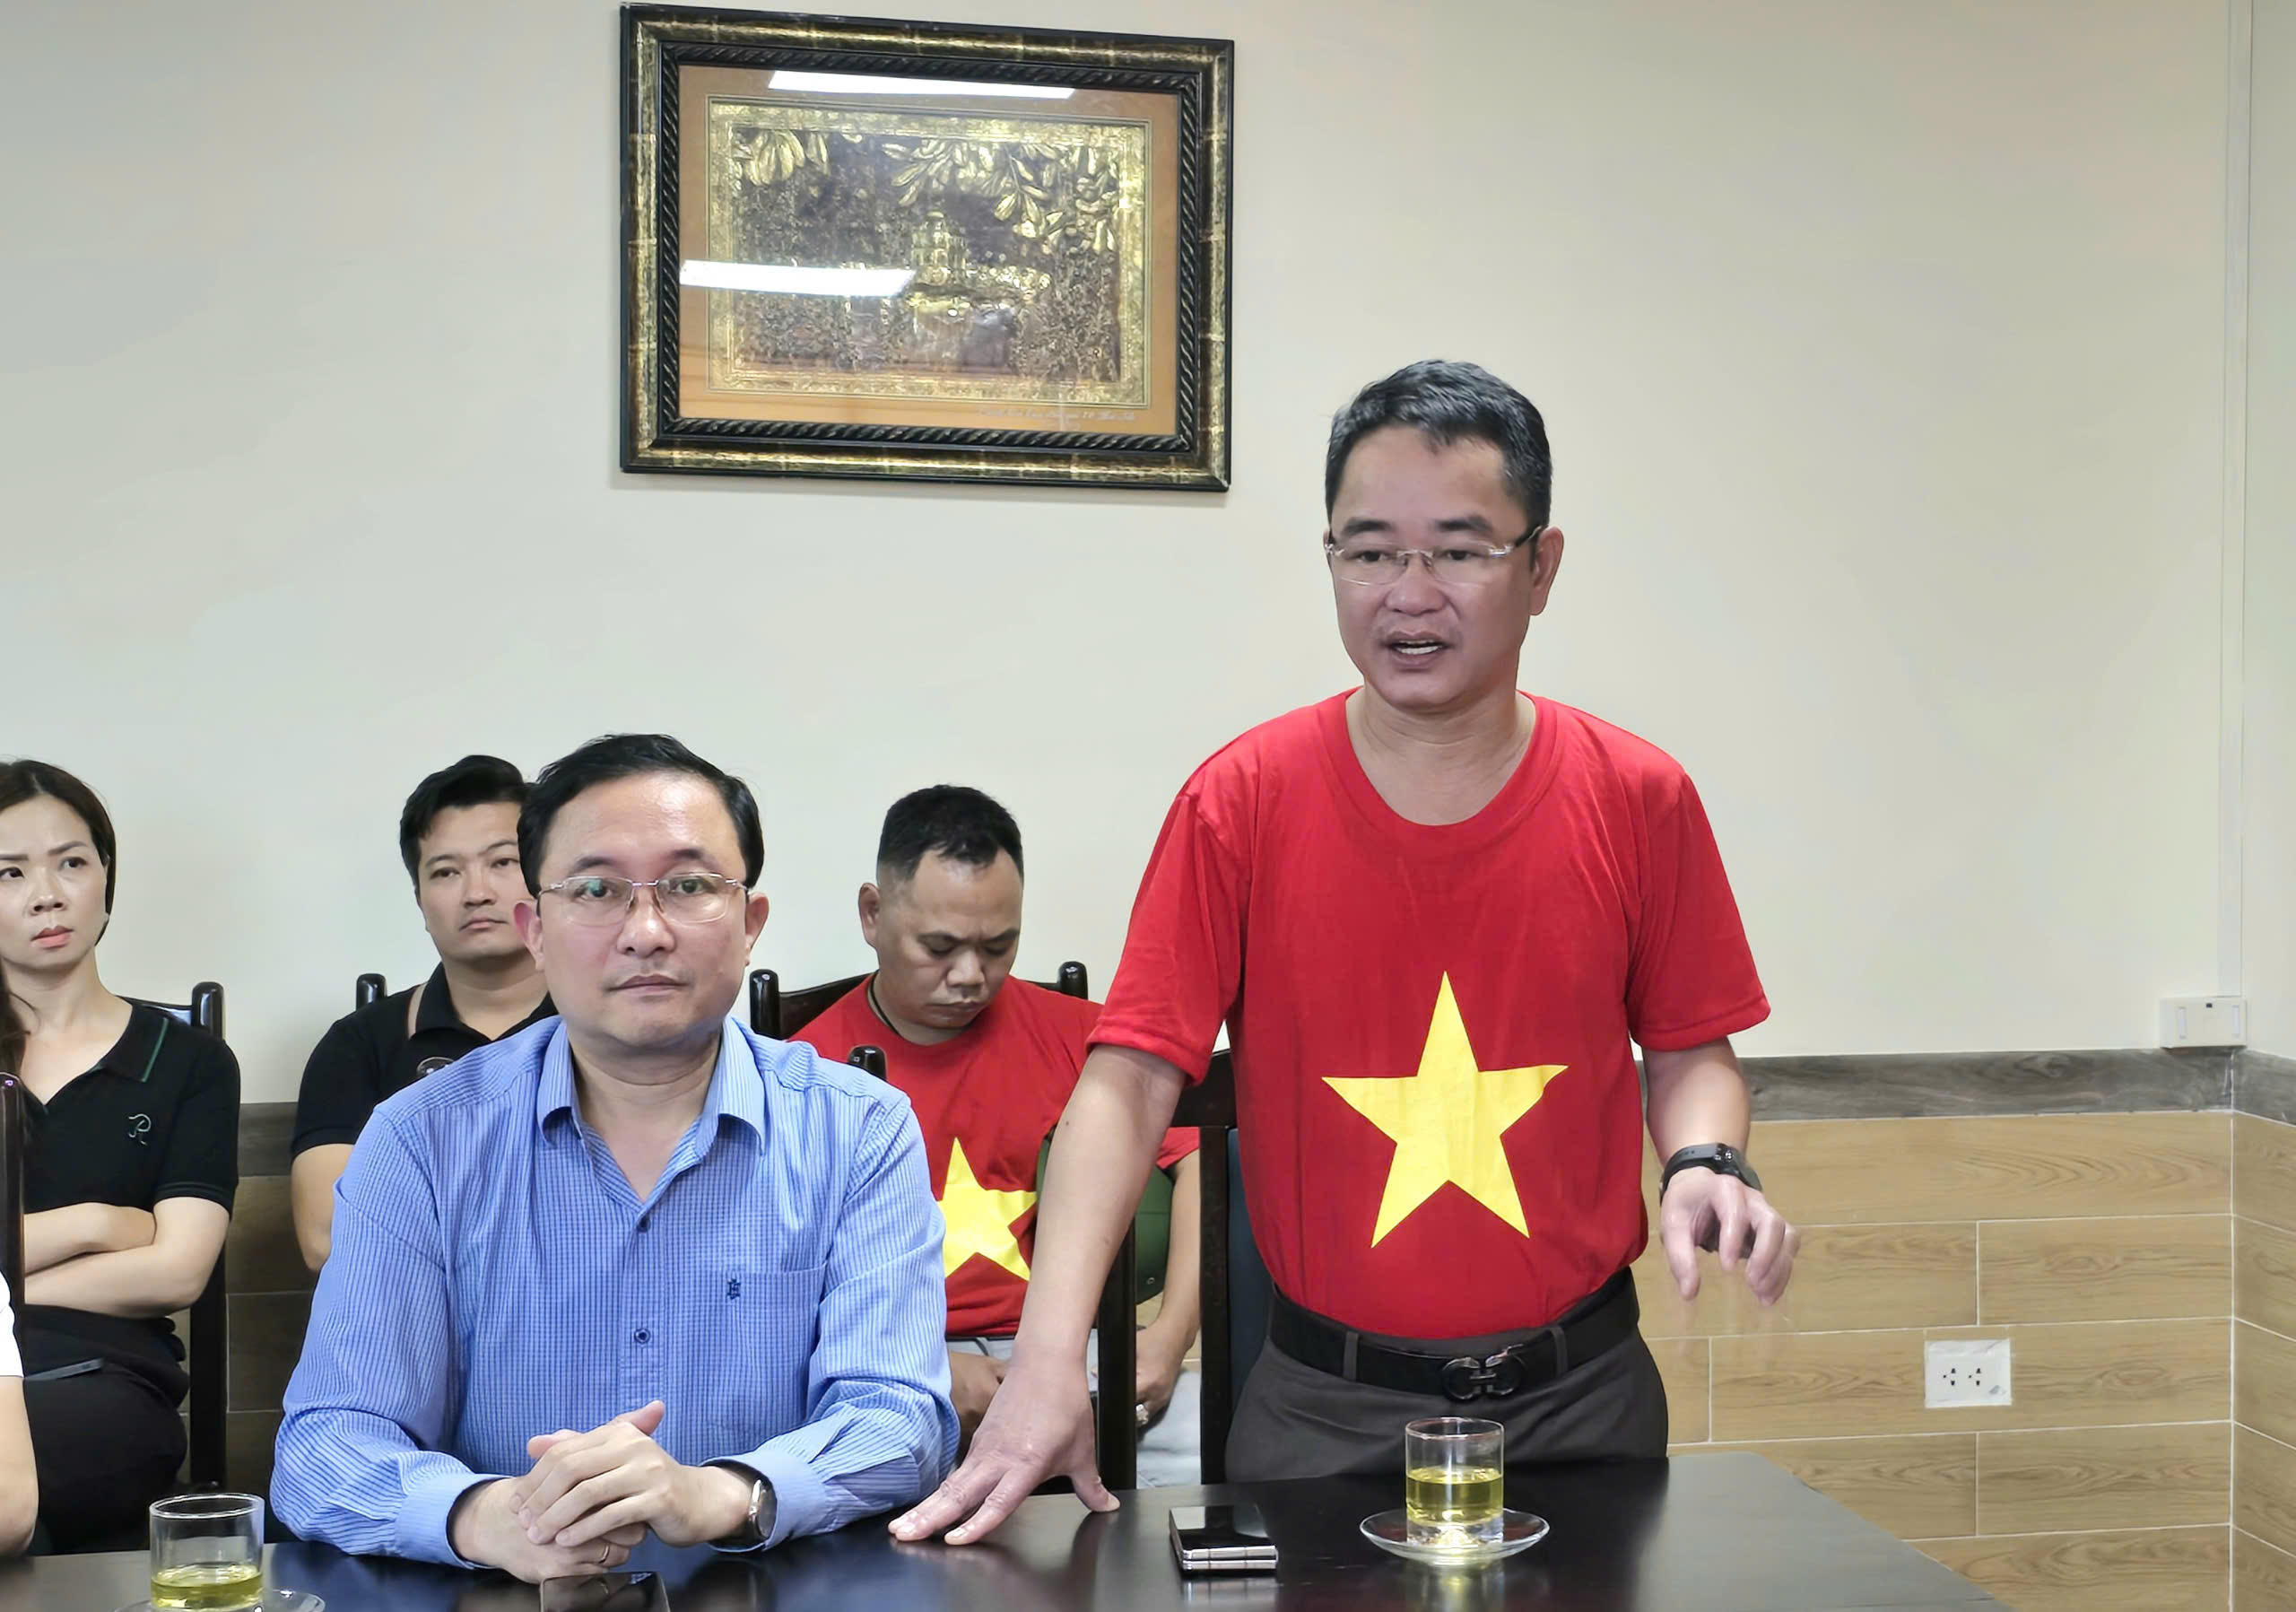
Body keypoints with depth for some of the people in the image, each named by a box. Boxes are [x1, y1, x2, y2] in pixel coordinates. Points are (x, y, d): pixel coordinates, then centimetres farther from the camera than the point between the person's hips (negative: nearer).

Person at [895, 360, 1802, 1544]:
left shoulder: (1638, 801, -4)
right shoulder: (1241, 802, -9)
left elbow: (1690, 1051, 8)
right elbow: (1129, 1081, -14)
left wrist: (1705, 1163, -16)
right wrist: (1047, 1361, -25)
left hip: (1578, 1399, 2)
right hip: (1323, 1411, -1)